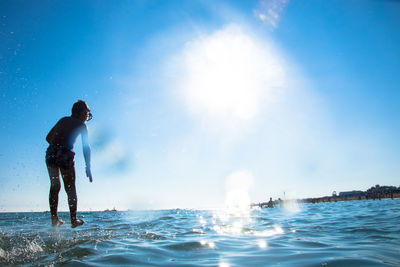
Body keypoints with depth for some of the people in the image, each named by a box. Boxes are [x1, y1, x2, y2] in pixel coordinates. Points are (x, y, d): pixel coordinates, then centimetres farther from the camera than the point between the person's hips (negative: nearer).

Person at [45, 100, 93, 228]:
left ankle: (54, 219, 19)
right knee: (70, 188, 7)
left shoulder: (63, 120, 20)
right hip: (66, 155, -5)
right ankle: (73, 220, 12)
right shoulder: (81, 125, 6)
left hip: (51, 154, 5)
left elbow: (48, 138, 22)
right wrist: (88, 167, 0)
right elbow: (86, 147, -1)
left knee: (54, 186, 16)